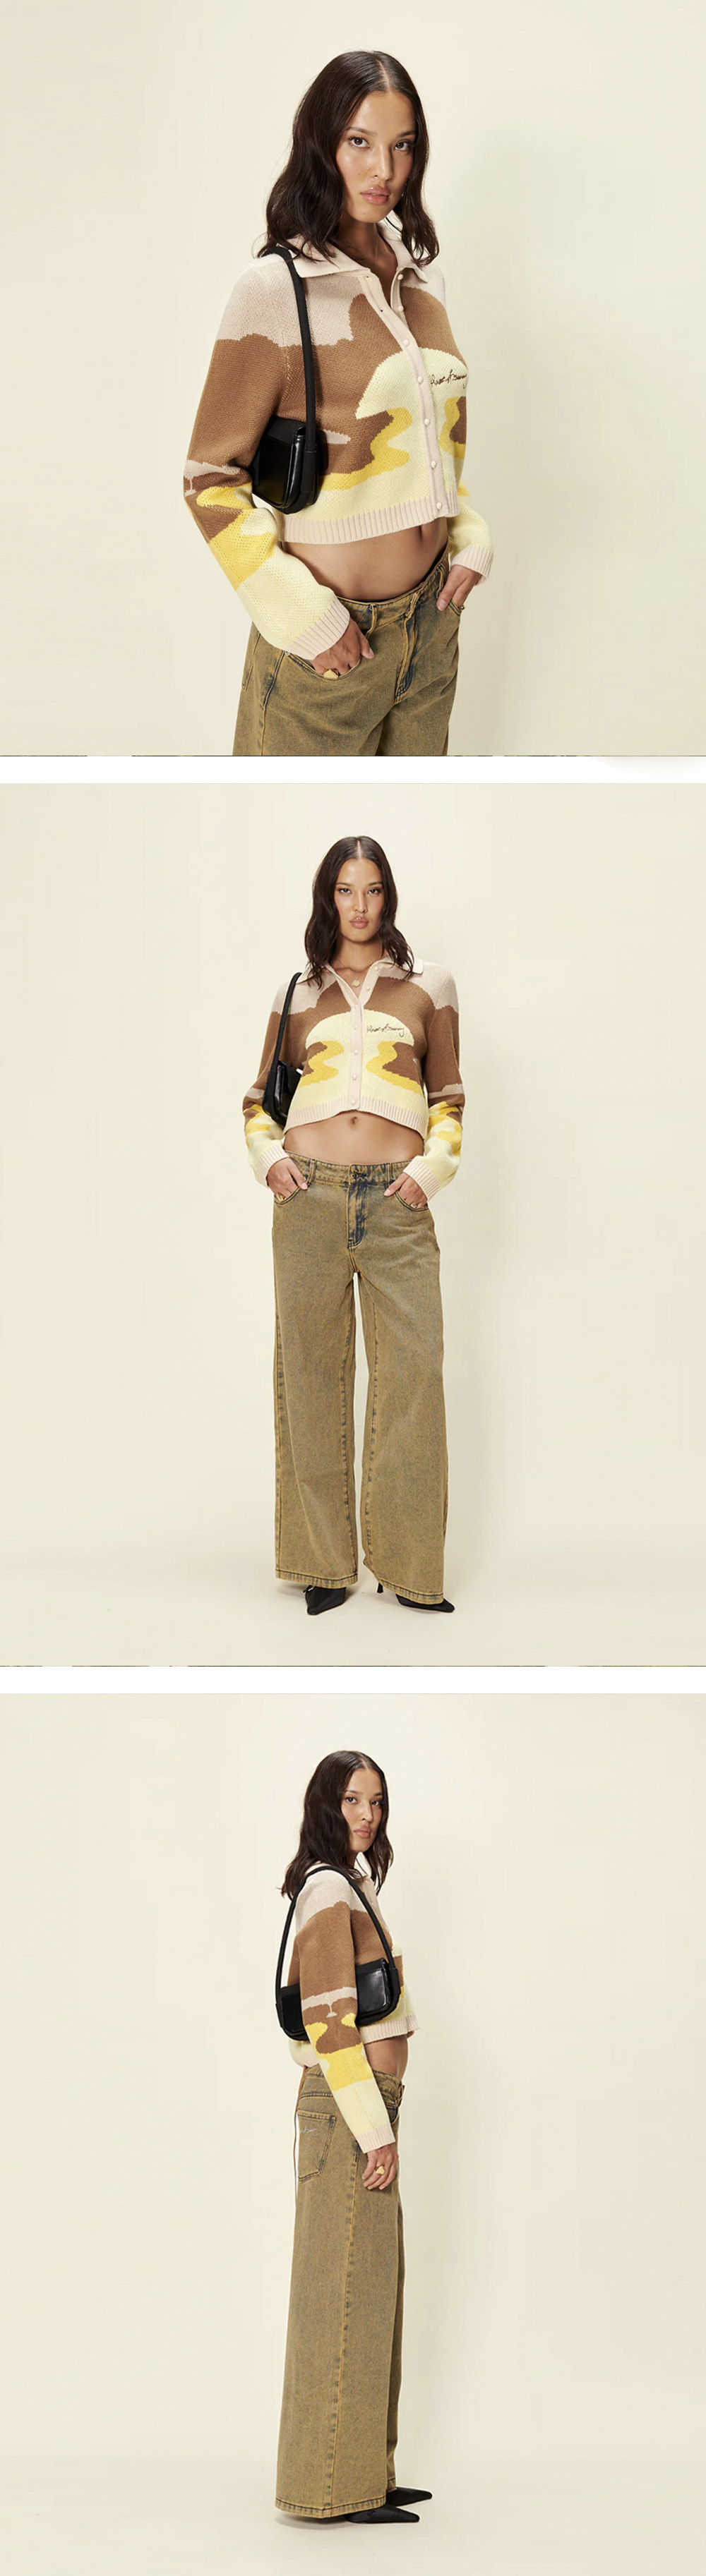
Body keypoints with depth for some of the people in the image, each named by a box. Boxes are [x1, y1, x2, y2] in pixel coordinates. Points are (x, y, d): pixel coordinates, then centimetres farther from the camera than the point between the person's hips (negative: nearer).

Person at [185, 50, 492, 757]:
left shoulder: (419, 274, 8)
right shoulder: (277, 288, -13)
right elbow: (211, 480, -11)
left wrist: (468, 541, 6)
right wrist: (304, 617, -16)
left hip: (430, 615, 6)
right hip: (329, 638, -6)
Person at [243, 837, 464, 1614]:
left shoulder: (426, 988, 13)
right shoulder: (299, 995, 15)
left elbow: (448, 1096, 15)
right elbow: (260, 1096, 21)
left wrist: (435, 1164, -2)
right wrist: (267, 1155, 2)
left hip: (396, 1201, -1)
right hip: (310, 1196, 1)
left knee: (413, 1369, -8)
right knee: (312, 1371, 0)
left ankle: (409, 1567, -2)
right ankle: (324, 1564, 6)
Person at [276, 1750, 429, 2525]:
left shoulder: (350, 1888, 16)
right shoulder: (330, 1892, -13)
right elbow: (331, 2024, -18)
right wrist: (375, 2133, -19)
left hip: (361, 2106, 10)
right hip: (348, 2111, -10)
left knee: (371, 2287, 12)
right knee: (348, 2291, -6)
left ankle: (362, 2472, 18)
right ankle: (338, 2487, -3)